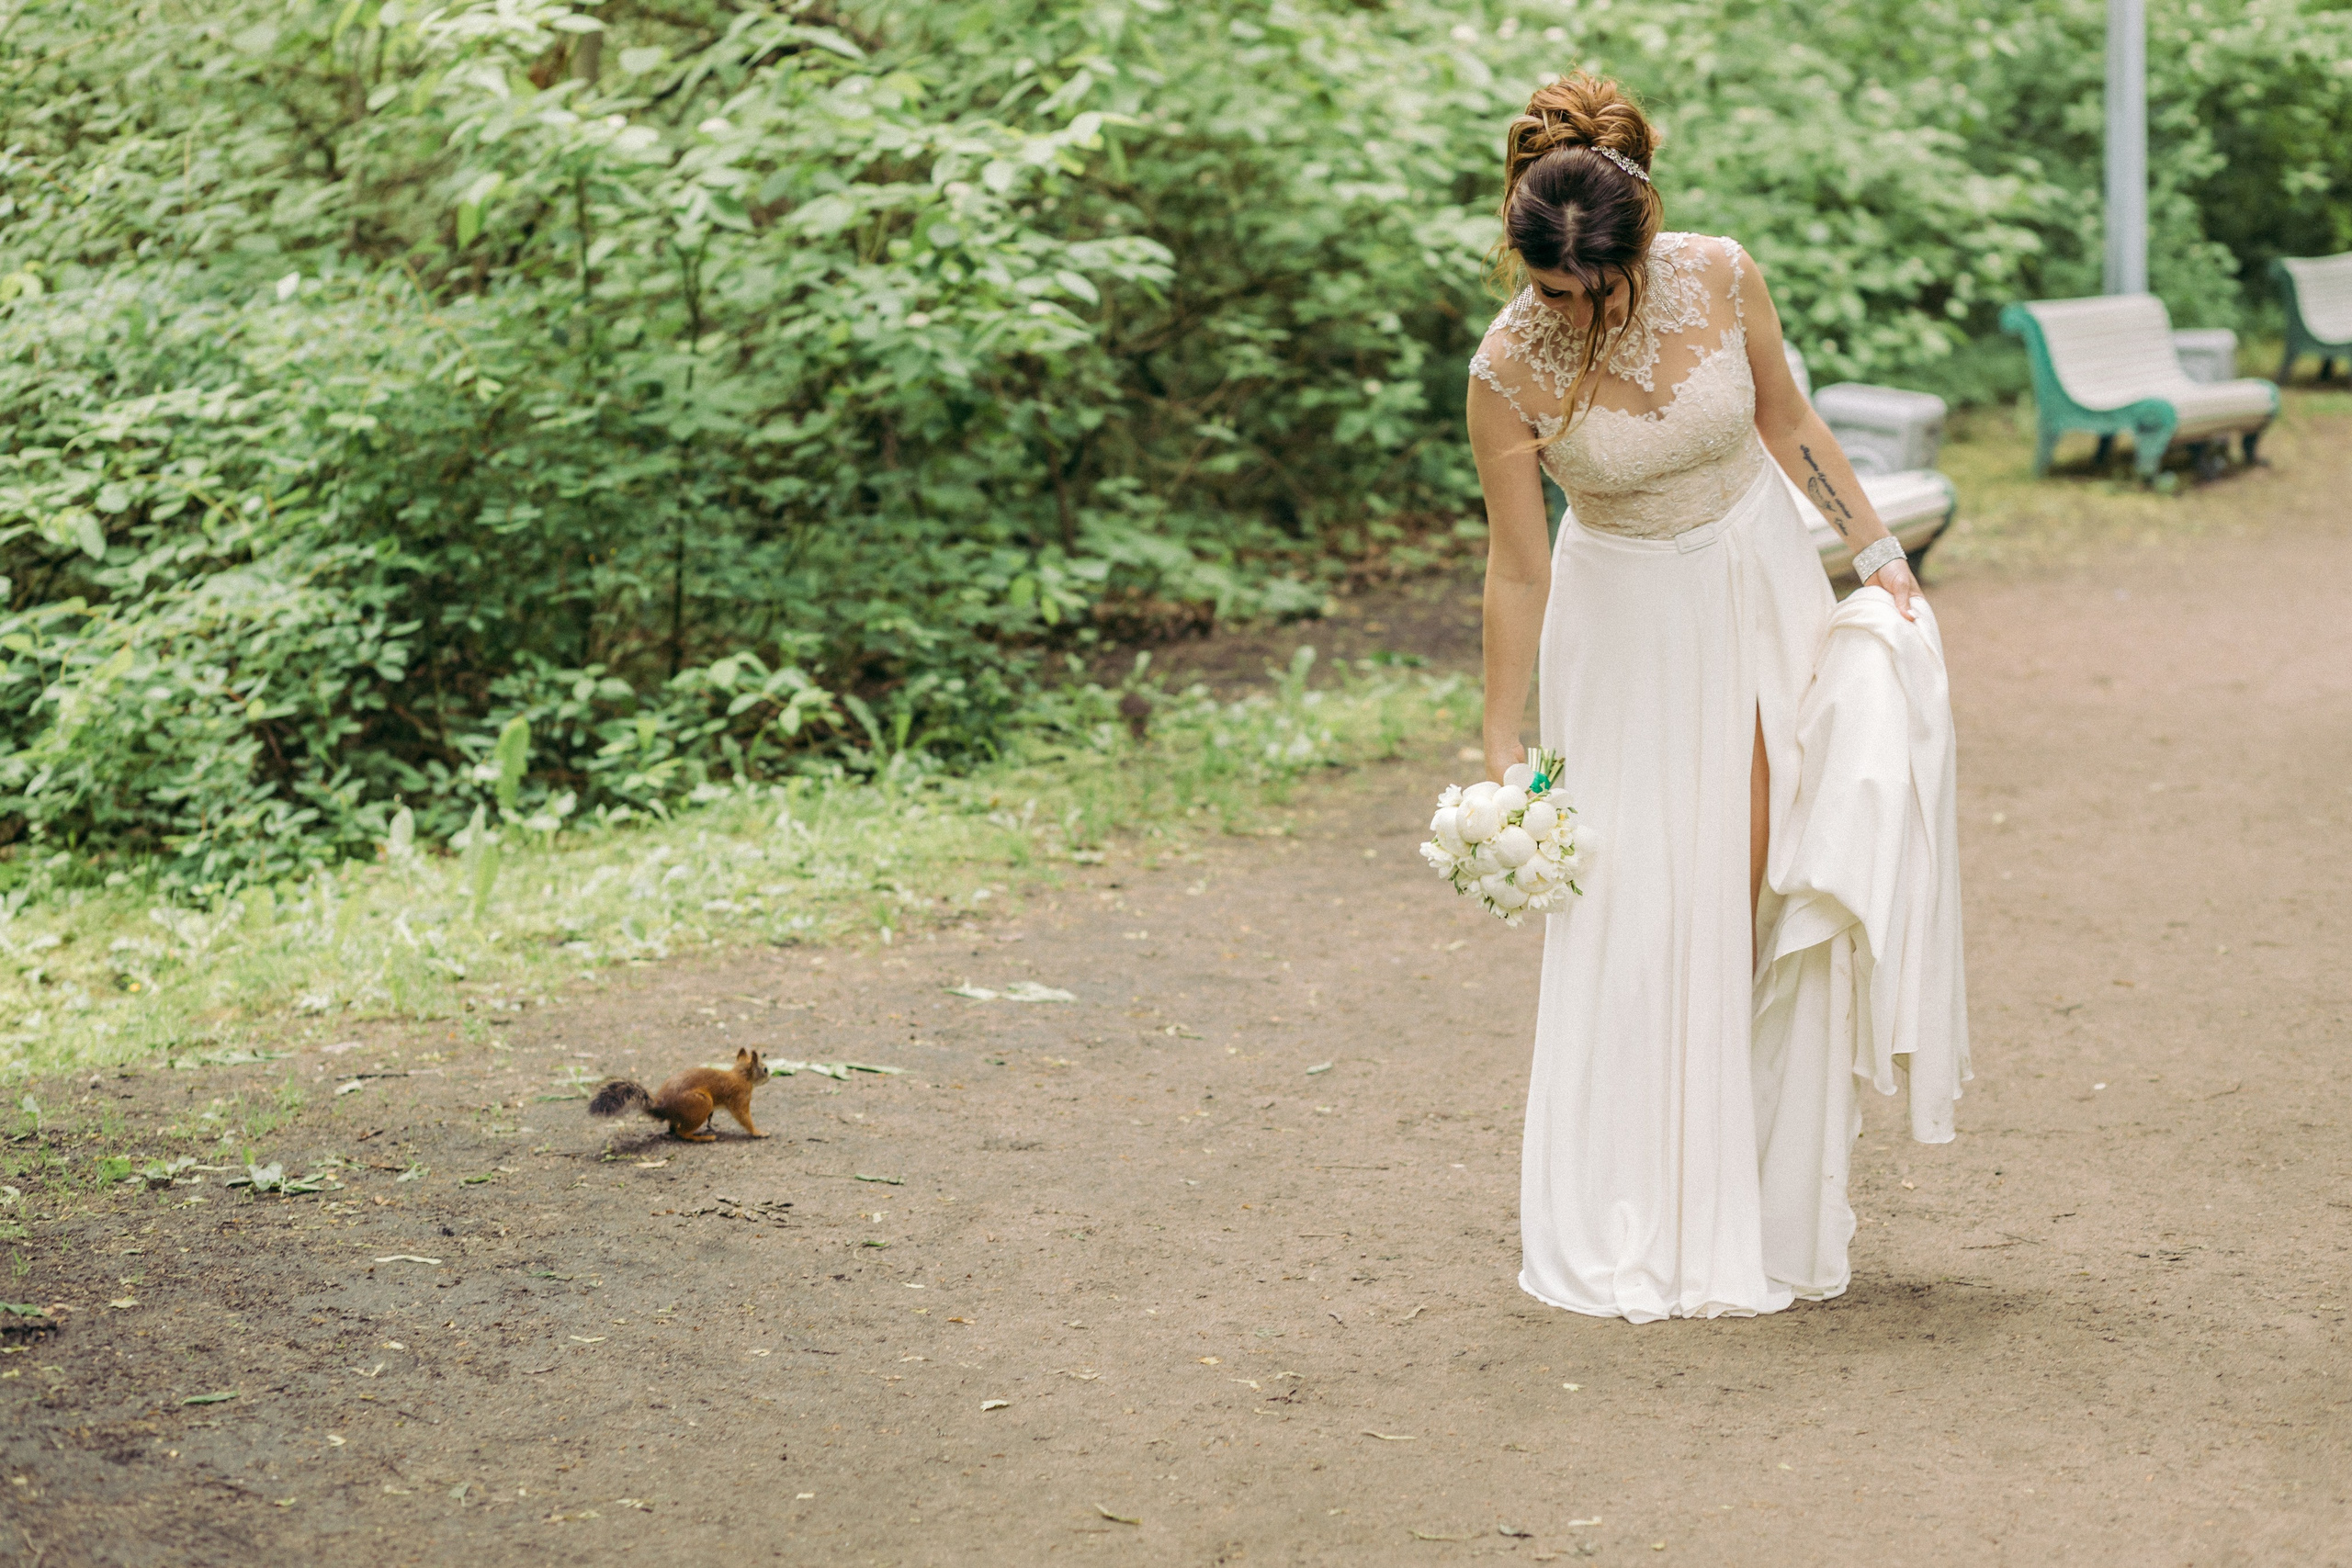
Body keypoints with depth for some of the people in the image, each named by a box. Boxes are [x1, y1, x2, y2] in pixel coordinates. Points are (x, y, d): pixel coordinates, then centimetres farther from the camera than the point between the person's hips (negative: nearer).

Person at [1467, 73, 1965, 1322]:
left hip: (1759, 587, 2)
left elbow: (1787, 423, 1)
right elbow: (1517, 567, -14)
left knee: (1762, 879, 2)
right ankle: (1624, 1209, 8)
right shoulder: (1510, 370, -21)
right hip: (1626, 621, -2)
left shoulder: (1721, 277, -17)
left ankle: (1756, 1204, 15)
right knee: (1634, 899, -4)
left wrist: (1875, 549, 3)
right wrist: (1499, 750, -11)